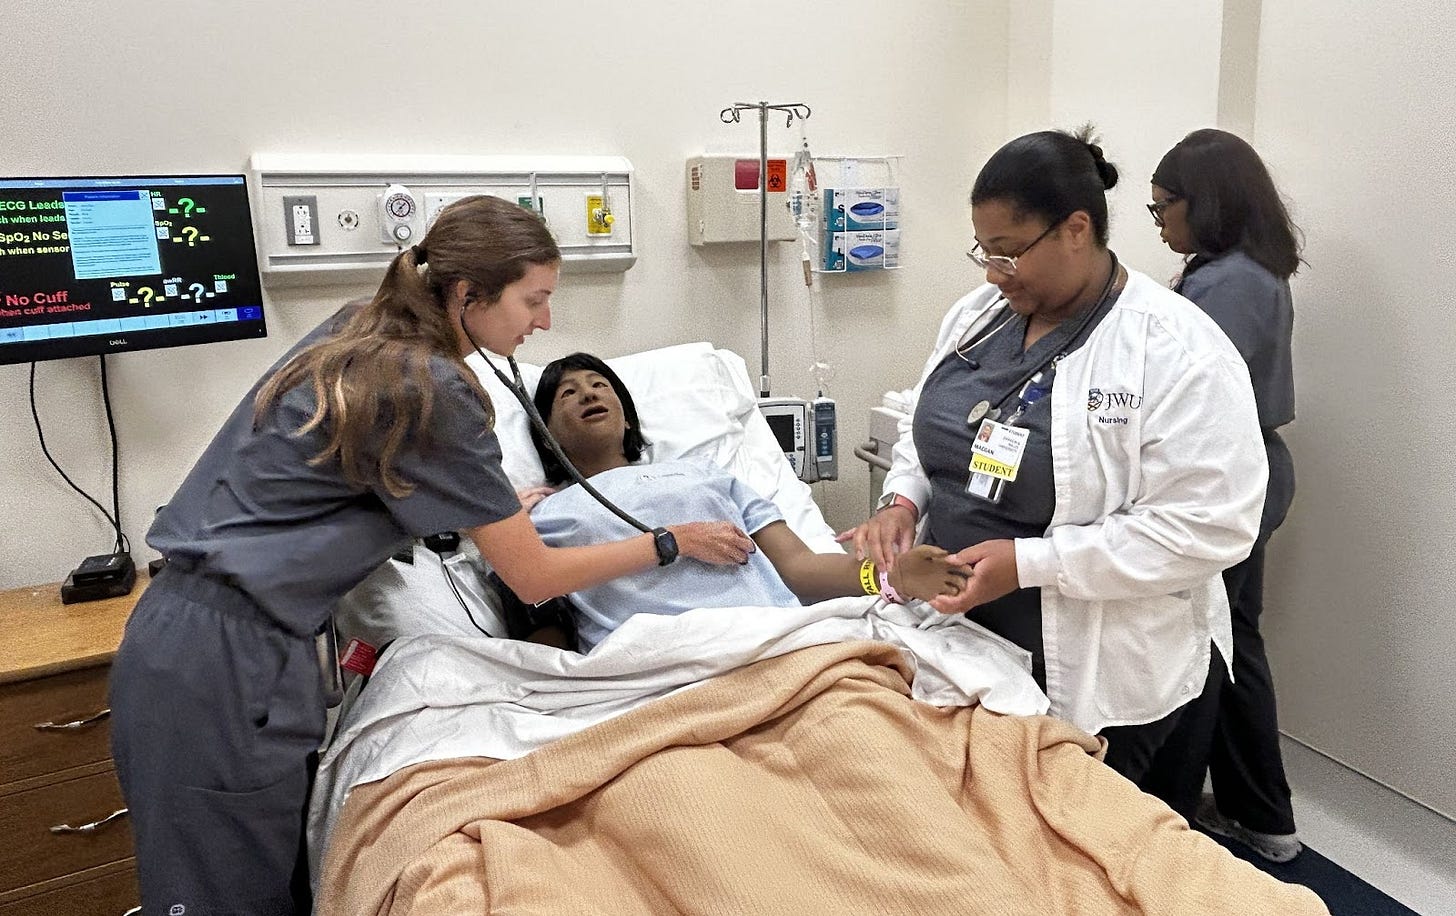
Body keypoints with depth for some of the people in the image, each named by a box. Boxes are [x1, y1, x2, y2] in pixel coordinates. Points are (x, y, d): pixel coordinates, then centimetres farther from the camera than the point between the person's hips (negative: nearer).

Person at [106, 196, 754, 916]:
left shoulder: (360, 329, 7)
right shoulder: (430, 391, -18)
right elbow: (536, 578, -12)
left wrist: (497, 511, 22)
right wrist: (676, 543, -1)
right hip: (225, 667, -9)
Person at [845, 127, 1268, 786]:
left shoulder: (1178, 352, -18)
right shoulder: (977, 314, 3)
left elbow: (1208, 527, -22)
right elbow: (924, 432, 15)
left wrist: (1028, 563, -27)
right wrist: (902, 501, -6)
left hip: (1099, 681, -6)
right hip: (959, 645, 6)